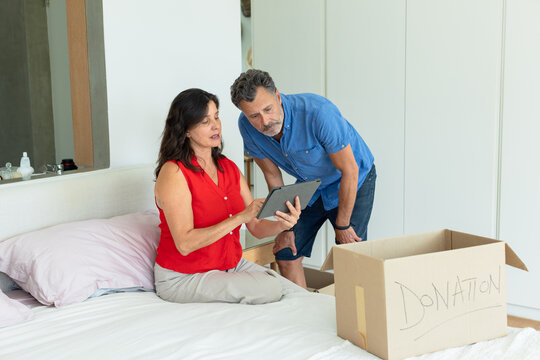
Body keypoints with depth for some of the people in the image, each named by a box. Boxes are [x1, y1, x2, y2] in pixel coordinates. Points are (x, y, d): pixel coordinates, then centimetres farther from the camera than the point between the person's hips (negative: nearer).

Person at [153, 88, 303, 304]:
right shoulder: (173, 173, -16)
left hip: (232, 266, 7)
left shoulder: (229, 168, 7)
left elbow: (256, 227, 3)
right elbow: (185, 244, -24)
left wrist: (282, 224, -20)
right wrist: (240, 217, -28)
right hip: (184, 277, -7)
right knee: (269, 290, -24)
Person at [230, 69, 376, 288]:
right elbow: (273, 175, -5)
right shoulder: (247, 126, -20)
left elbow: (349, 171, -26)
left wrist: (342, 226, -17)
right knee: (286, 254, 1)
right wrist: (285, 227, -2)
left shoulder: (317, 113, -36)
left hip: (353, 182, -5)